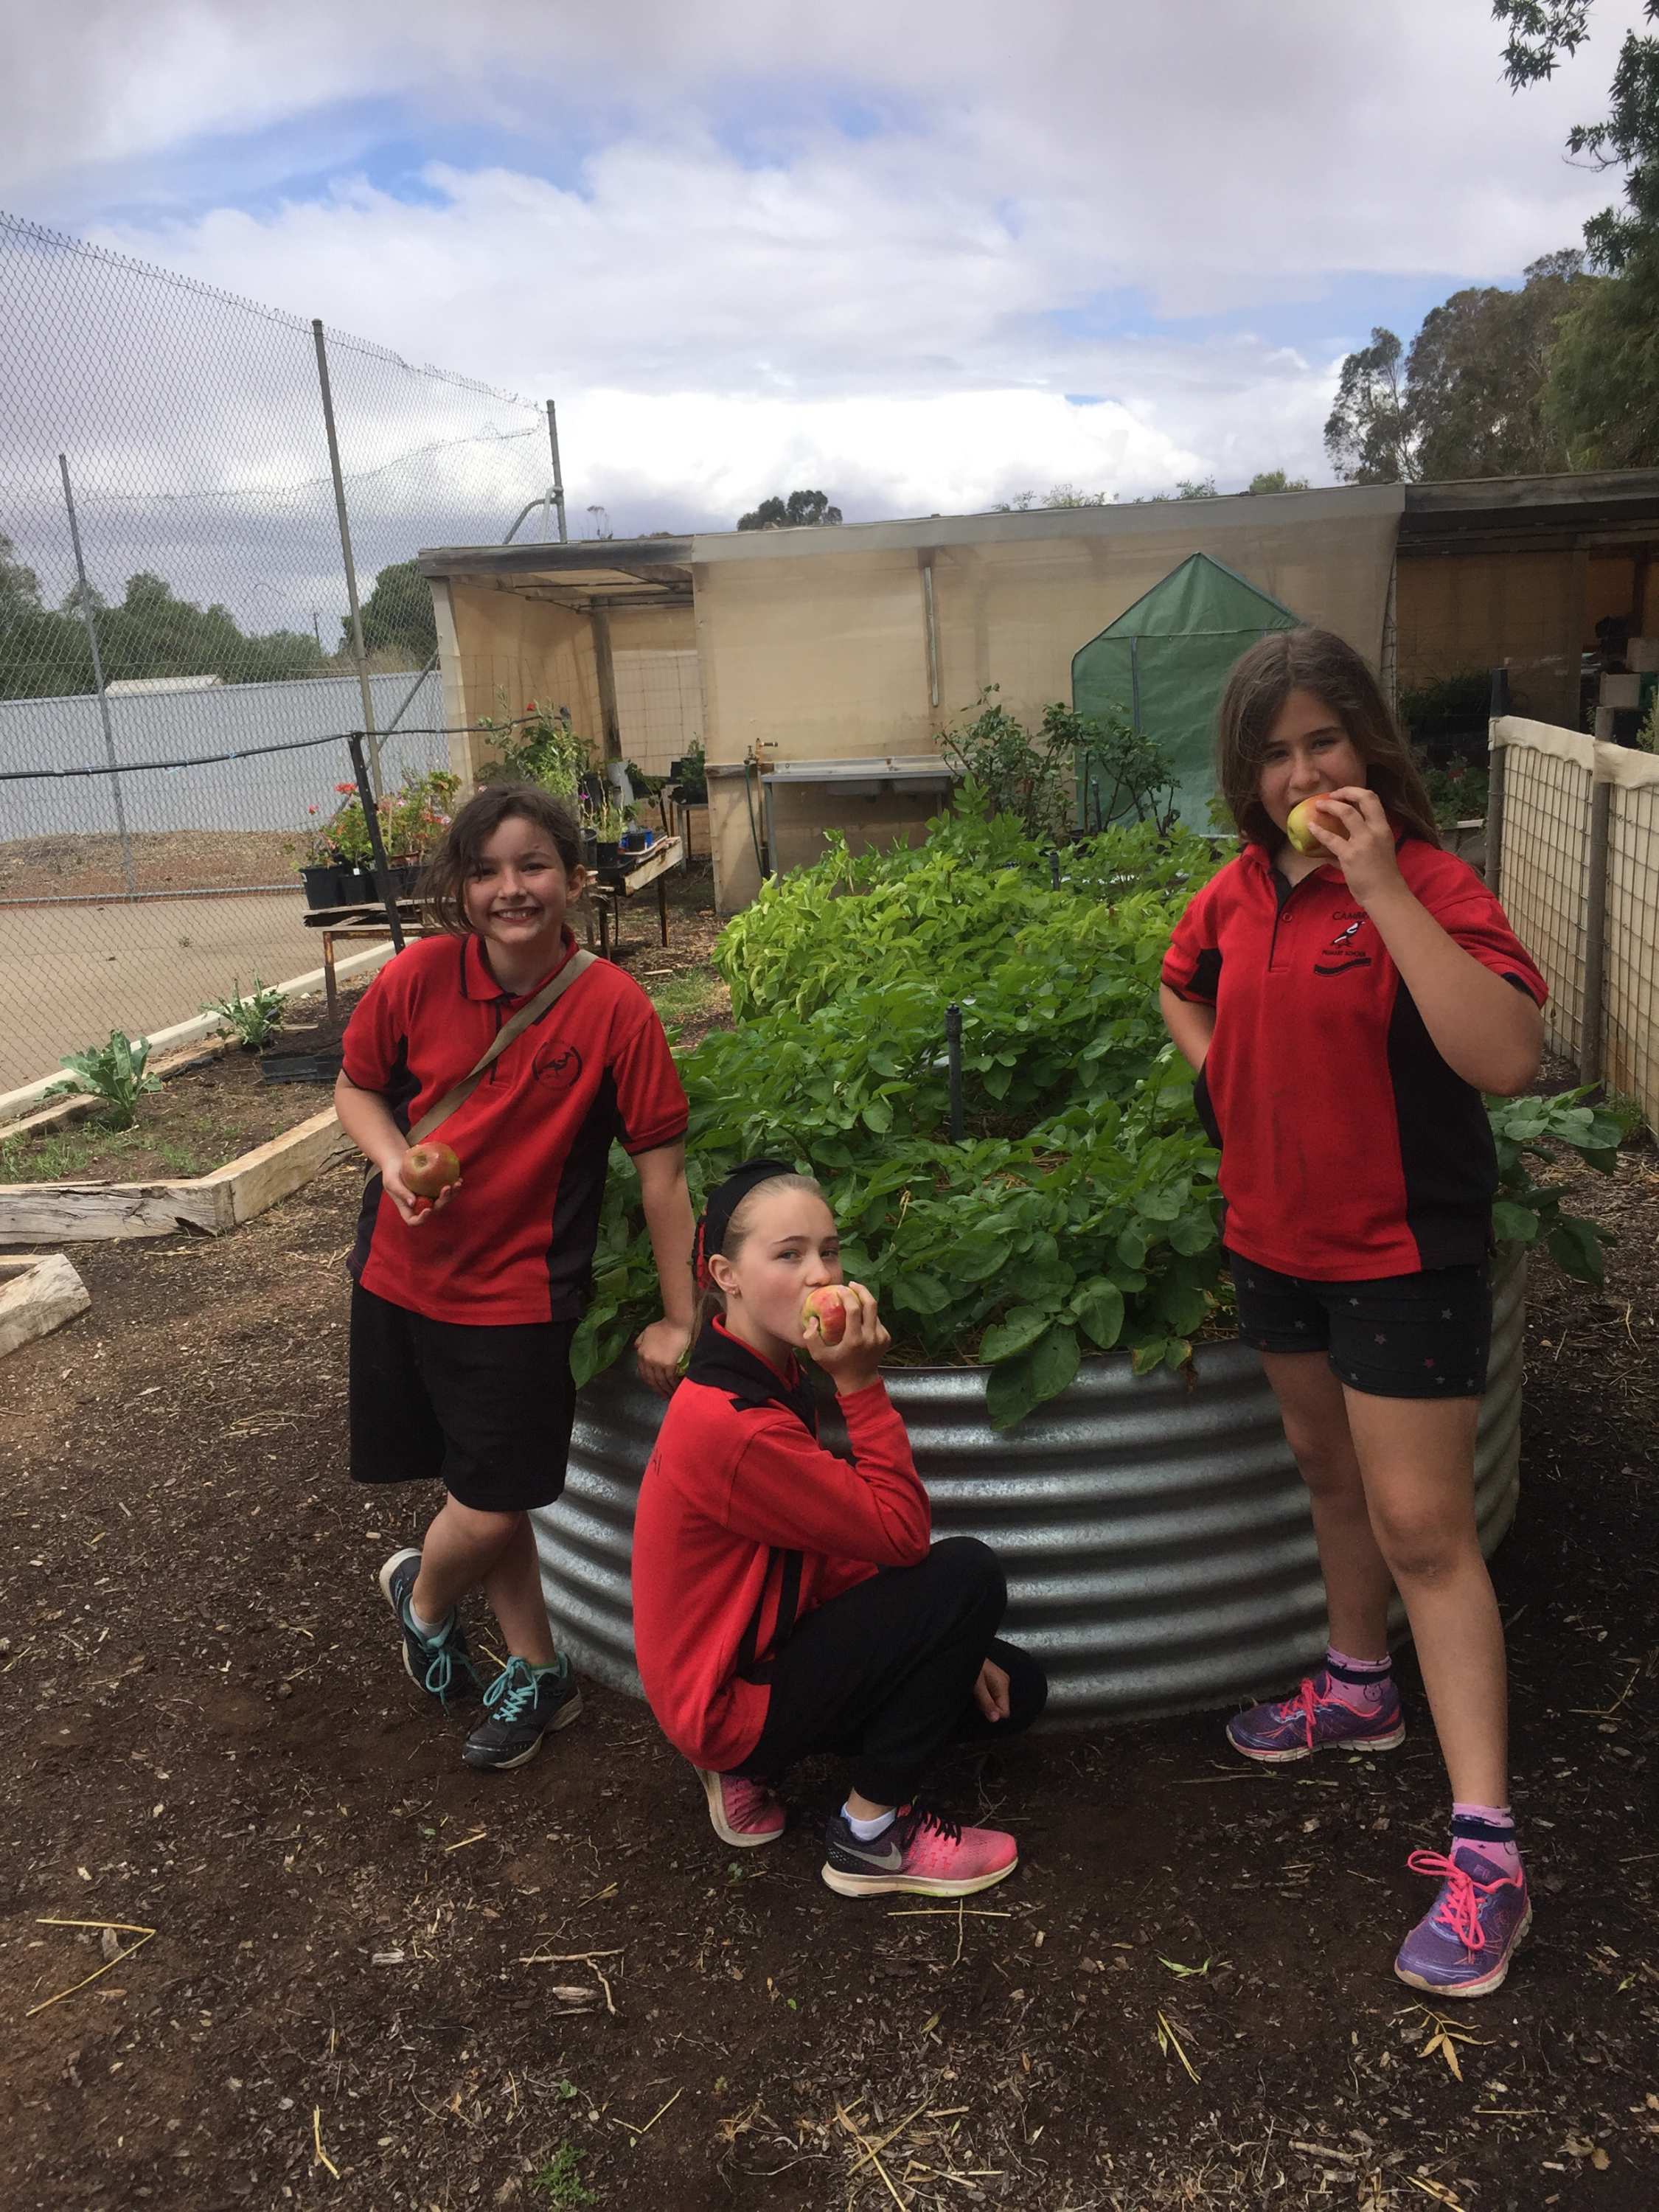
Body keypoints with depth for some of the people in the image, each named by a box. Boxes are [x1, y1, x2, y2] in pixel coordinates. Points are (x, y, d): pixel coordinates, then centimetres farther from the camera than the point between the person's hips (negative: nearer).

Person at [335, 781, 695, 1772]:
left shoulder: (614, 1008, -17)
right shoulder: (419, 976, -9)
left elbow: (662, 1164, -13)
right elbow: (357, 1087, 7)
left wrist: (678, 1320, -10)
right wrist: (393, 1159, -15)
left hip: (519, 1297, -3)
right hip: (403, 1274, 3)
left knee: (492, 1509, 0)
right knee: (486, 1497, 14)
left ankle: (421, 1591, 37)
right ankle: (539, 1672, 37)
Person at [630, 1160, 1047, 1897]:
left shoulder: (774, 1379, 1)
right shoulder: (729, 1422, -30)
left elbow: (836, 1548, 4)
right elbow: (901, 1534, -24)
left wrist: (947, 1645, -2)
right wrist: (861, 1384, -24)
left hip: (764, 1648, 9)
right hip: (731, 1704, -9)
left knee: (1013, 1690, 12)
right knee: (968, 1573, -20)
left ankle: (749, 1771, 13)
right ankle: (872, 1837, -4)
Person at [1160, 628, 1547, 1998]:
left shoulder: (1427, 884, -18)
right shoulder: (1241, 891, 1)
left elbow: (1506, 1056, -33)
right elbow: (1185, 987, 24)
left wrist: (1381, 886, -33)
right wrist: (1229, 1080, 6)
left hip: (1404, 1250, -6)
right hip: (1278, 1232, 7)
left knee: (1423, 1528, -4)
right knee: (1332, 1473, 23)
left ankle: (1485, 1851, 6)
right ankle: (1360, 1689, 45)